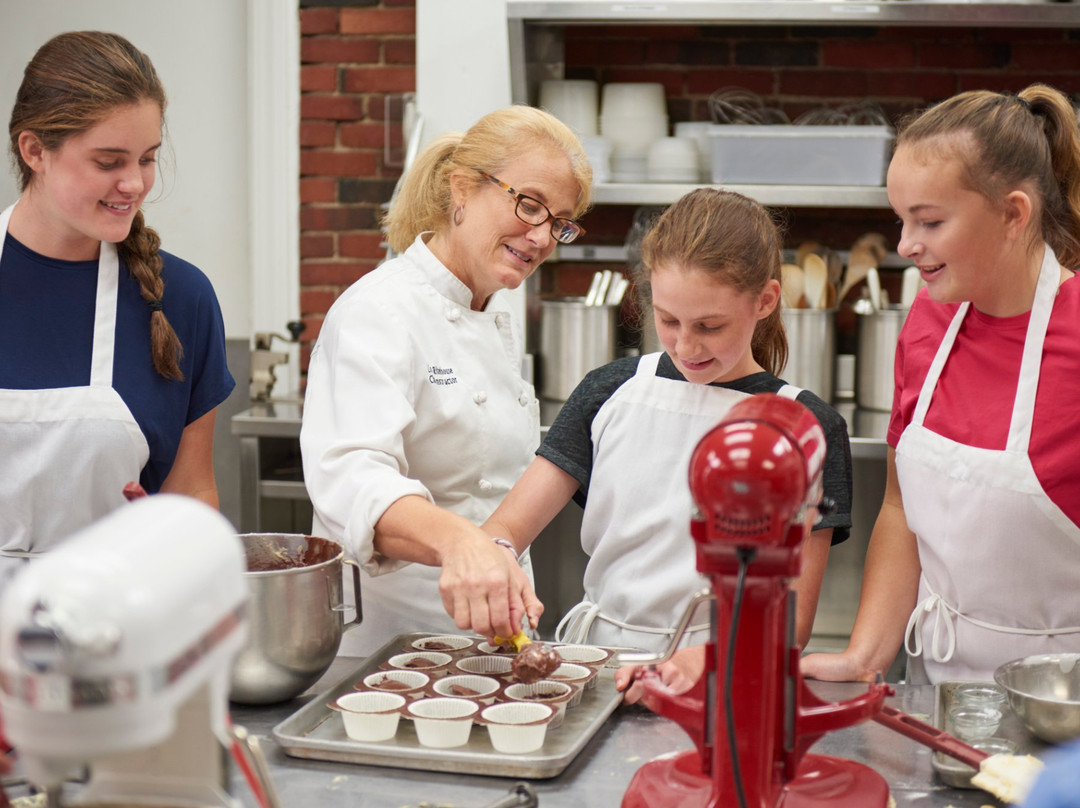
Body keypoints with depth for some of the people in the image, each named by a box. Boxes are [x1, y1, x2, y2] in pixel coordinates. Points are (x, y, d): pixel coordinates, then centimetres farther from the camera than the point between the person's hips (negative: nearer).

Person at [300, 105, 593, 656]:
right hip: (388, 638, -7)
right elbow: (351, 477, -32)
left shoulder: (497, 324, 13)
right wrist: (459, 540, -48)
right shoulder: (378, 311, -15)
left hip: (490, 630, 7)